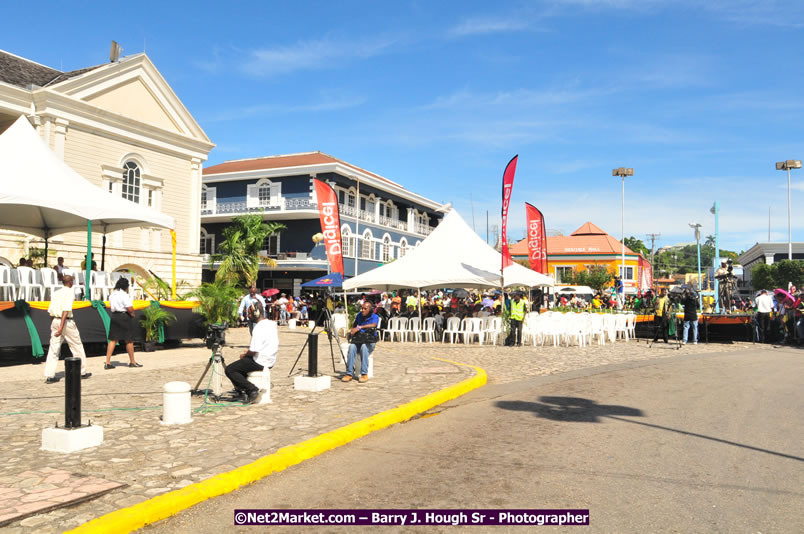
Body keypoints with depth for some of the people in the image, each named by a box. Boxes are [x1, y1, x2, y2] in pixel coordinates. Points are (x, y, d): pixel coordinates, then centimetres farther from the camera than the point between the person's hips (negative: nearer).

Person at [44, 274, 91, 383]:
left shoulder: (56, 293, 12)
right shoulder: (69, 292, -8)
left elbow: (50, 311, 12)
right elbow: (66, 310, -18)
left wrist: (53, 325, 20)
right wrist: (61, 327, -23)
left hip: (55, 321, 6)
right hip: (66, 321, -6)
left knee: (53, 349, 5)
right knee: (77, 347, 8)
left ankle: (49, 376, -1)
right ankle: (83, 372, 18)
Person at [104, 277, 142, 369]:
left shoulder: (112, 295, 11)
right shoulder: (124, 295, -15)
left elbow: (111, 306, 17)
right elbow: (130, 309, -22)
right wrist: (132, 314, 0)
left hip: (114, 316, 7)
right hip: (124, 317, -7)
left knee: (113, 340, 8)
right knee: (129, 340, 5)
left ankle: (107, 362, 3)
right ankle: (132, 362, 15)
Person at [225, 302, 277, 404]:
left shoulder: (259, 328, -22)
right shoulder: (272, 324, 7)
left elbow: (254, 351, -24)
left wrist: (244, 355, -4)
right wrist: (249, 351, 14)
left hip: (260, 362, -10)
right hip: (270, 361, 10)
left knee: (229, 370, -3)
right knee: (239, 365, 27)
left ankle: (252, 389, -7)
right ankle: (244, 391, 18)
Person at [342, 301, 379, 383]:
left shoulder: (375, 317, -7)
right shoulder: (359, 315, 10)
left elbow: (373, 325, -30)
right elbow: (354, 324, 28)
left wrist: (359, 327, -36)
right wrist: (352, 330, 6)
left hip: (370, 342, -4)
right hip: (358, 340, 4)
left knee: (364, 347, -38)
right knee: (352, 347, -31)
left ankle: (364, 374, -34)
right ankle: (349, 374, -33)